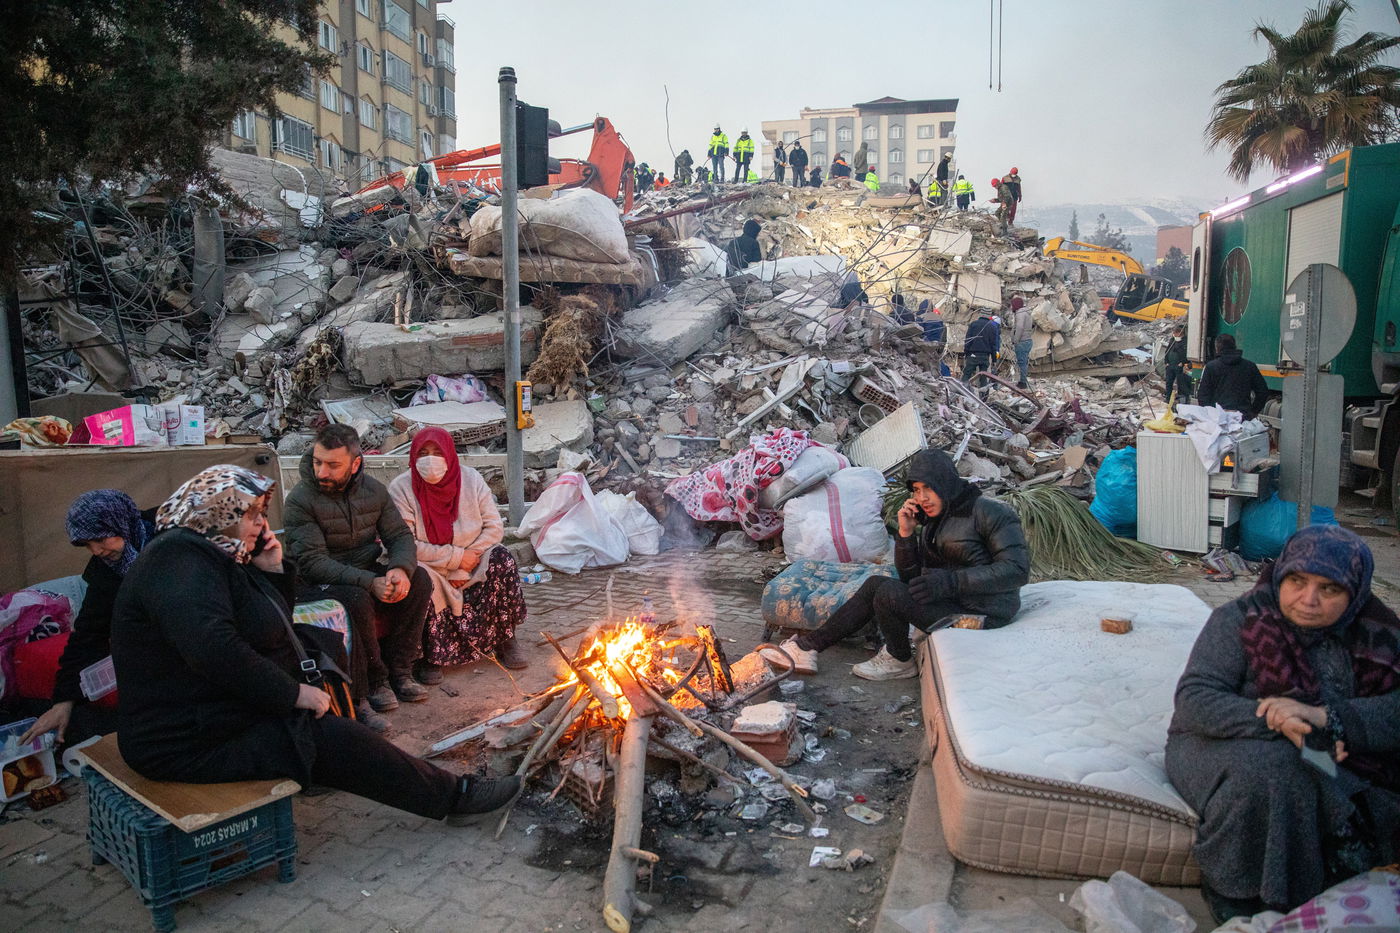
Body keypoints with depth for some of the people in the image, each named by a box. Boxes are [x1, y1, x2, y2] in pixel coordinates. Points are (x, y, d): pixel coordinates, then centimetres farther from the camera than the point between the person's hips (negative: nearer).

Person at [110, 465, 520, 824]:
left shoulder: (212, 556, 12)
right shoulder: (179, 560, -22)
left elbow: (273, 628, 16)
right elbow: (212, 646, -37)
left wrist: (271, 571, 0)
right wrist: (294, 693, -27)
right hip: (191, 744, -12)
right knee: (335, 739, -17)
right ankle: (454, 795, -2)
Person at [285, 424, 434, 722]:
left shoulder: (373, 490, 0)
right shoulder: (300, 500, -16)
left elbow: (400, 536, -1)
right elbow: (313, 562, -23)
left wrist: (400, 569, -26)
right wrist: (369, 583, -34)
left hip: (366, 574, 5)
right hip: (316, 585, -5)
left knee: (419, 580, -18)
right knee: (356, 599, -36)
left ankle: (398, 671, -11)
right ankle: (374, 681, -17)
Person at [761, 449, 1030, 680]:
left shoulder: (990, 512, -11)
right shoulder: (933, 521, 13)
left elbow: (1017, 569, -20)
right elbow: (910, 577, 10)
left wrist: (950, 581, -26)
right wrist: (906, 533, -6)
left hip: (979, 614, -8)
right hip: (947, 599, 8)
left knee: (888, 593, -19)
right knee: (875, 584, -1)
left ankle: (900, 662, 5)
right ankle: (806, 647, -2)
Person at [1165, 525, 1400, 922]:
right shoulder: (1238, 621, -9)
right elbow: (1192, 699, -18)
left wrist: (1329, 717, -28)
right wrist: (1272, 721, -32)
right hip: (1224, 745, -4)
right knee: (1264, 770, -35)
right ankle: (1235, 895, -13)